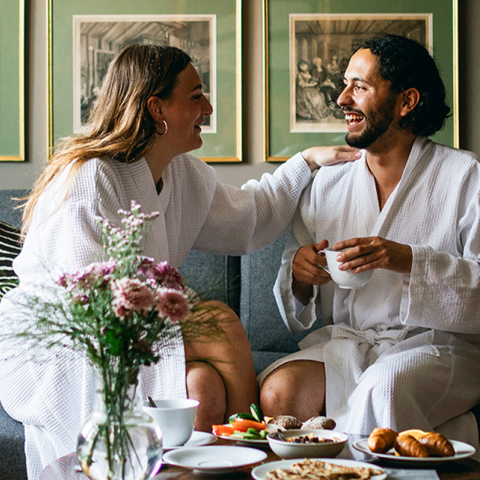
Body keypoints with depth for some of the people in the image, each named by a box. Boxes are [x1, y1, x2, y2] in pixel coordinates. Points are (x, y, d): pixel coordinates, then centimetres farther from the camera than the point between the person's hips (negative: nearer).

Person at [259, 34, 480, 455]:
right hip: (344, 342, 3)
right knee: (278, 391, -27)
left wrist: (408, 260, -22)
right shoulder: (326, 184, 12)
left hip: (440, 345, -3)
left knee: (383, 386, -36)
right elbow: (298, 313, 16)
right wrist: (299, 274, -8)